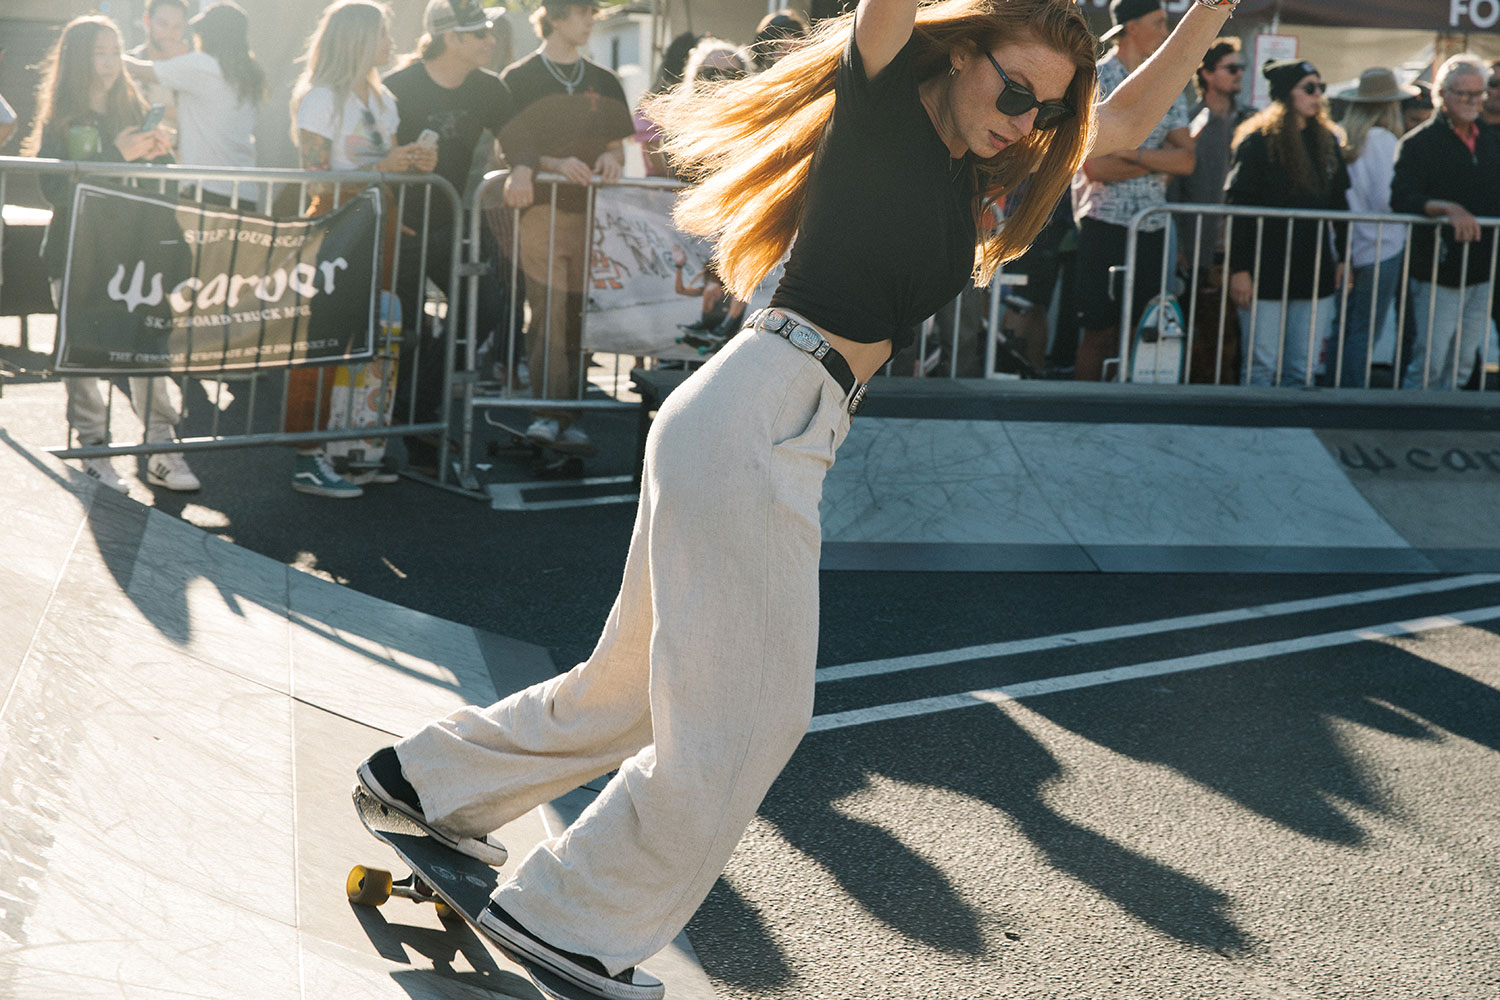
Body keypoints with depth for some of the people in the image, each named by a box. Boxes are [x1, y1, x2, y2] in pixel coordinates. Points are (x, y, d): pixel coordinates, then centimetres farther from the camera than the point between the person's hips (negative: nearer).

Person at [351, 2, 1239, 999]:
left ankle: (428, 777, 35)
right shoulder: (883, 104, -5)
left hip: (785, 430, 9)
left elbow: (1131, 119, 21)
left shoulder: (979, 158, 17)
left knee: (637, 680, 18)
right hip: (758, 415, -9)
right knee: (746, 710, -4)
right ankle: (567, 917, 8)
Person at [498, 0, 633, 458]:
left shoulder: (603, 83, 18)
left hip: (590, 212, 4)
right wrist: (555, 164, -17)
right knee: (549, 313, -13)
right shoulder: (520, 78, 5)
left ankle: (565, 418, 5)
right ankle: (551, 412, -16)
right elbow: (512, 148, 0)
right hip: (540, 209, -4)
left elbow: (616, 145, 20)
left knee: (579, 317, 1)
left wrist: (610, 159, -3)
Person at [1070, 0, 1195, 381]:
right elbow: (1096, 167, -13)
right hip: (1106, 221, -5)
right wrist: (1160, 159, -8)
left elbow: (1186, 161, 1)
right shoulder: (1094, 82, -4)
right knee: (1099, 332, -3)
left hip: (1153, 224, 5)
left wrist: (1133, 153, -13)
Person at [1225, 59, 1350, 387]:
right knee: (1261, 368, -3)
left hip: (1313, 274, 5)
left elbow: (1339, 204, 18)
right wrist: (1240, 269, -14)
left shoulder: (1326, 142, 12)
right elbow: (1238, 208, -9)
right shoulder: (1258, 141, -5)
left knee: (1302, 372, 5)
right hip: (1267, 273, -5)